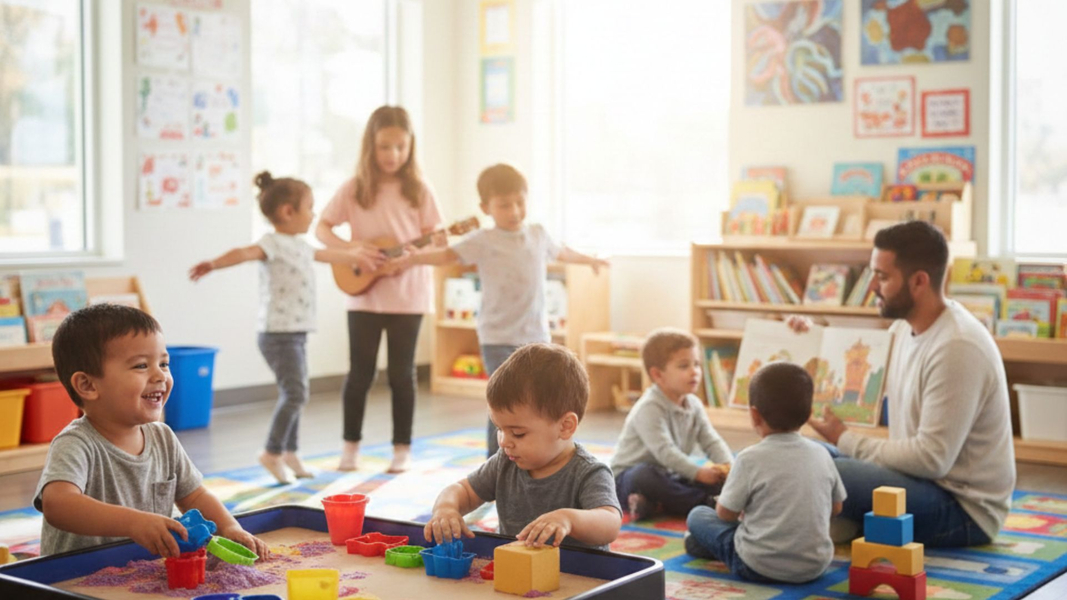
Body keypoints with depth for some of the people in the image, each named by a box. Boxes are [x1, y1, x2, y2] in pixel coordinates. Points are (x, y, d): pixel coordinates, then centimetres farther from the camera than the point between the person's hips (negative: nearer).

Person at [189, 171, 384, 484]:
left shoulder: (300, 245, 16)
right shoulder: (274, 243, -14)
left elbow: (328, 255, 36)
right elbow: (245, 252, -33)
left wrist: (357, 256, 48)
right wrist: (213, 264, -51)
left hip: (296, 332, 10)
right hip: (278, 333, -10)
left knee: (294, 393, 16)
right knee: (295, 393, -11)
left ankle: (289, 452, 28)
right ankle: (272, 452, 0)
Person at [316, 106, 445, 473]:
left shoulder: (417, 189, 0)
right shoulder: (355, 189, -1)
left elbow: (433, 239, 1)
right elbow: (322, 229, 0)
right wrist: (351, 248, -18)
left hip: (407, 294, 0)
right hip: (364, 294, 0)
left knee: (401, 373, 5)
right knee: (361, 372, 4)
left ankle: (402, 448, 15)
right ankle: (351, 445, 18)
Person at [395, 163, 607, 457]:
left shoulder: (538, 234, 11)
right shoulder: (483, 241, -5)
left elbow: (561, 252, 30)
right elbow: (447, 255, -11)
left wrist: (589, 260, 47)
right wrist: (413, 258, -28)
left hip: (537, 335, 5)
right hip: (499, 337, -5)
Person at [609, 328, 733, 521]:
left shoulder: (694, 405, 4)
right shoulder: (649, 408, -21)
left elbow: (712, 441, -1)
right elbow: (664, 450, -29)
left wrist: (728, 465, -21)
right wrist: (697, 472, -33)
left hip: (669, 477, 7)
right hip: (627, 477, -7)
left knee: (719, 480, -8)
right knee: (644, 475, -41)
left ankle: (651, 503, -19)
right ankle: (706, 502, -33)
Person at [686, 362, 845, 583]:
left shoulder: (750, 459, -14)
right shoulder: (821, 454, 0)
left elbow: (725, 514, -6)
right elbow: (836, 507, 12)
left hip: (758, 566, -5)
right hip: (815, 566, 5)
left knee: (697, 516, 12)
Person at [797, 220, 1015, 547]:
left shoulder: (957, 348, -24)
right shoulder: (905, 326, 5)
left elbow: (932, 459, -25)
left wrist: (846, 440, -15)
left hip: (964, 509, -9)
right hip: (925, 477, 9)